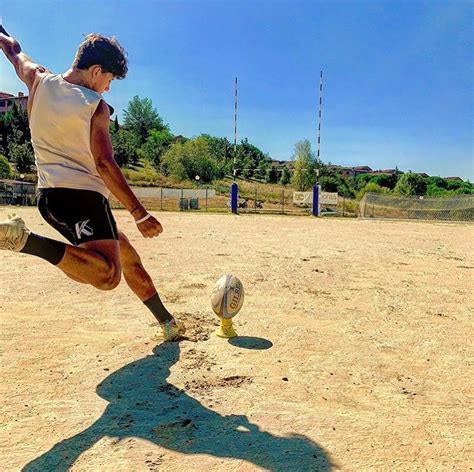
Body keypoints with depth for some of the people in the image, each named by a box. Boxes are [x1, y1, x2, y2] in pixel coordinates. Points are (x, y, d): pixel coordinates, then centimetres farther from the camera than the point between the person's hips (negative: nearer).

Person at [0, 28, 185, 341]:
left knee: (124, 252, 18)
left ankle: (167, 322, 26)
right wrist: (140, 214, -16)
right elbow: (105, 165, -16)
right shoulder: (96, 106, -8)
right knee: (108, 276, -25)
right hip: (83, 197, -9)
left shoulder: (40, 81, 9)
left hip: (48, 196, 9)